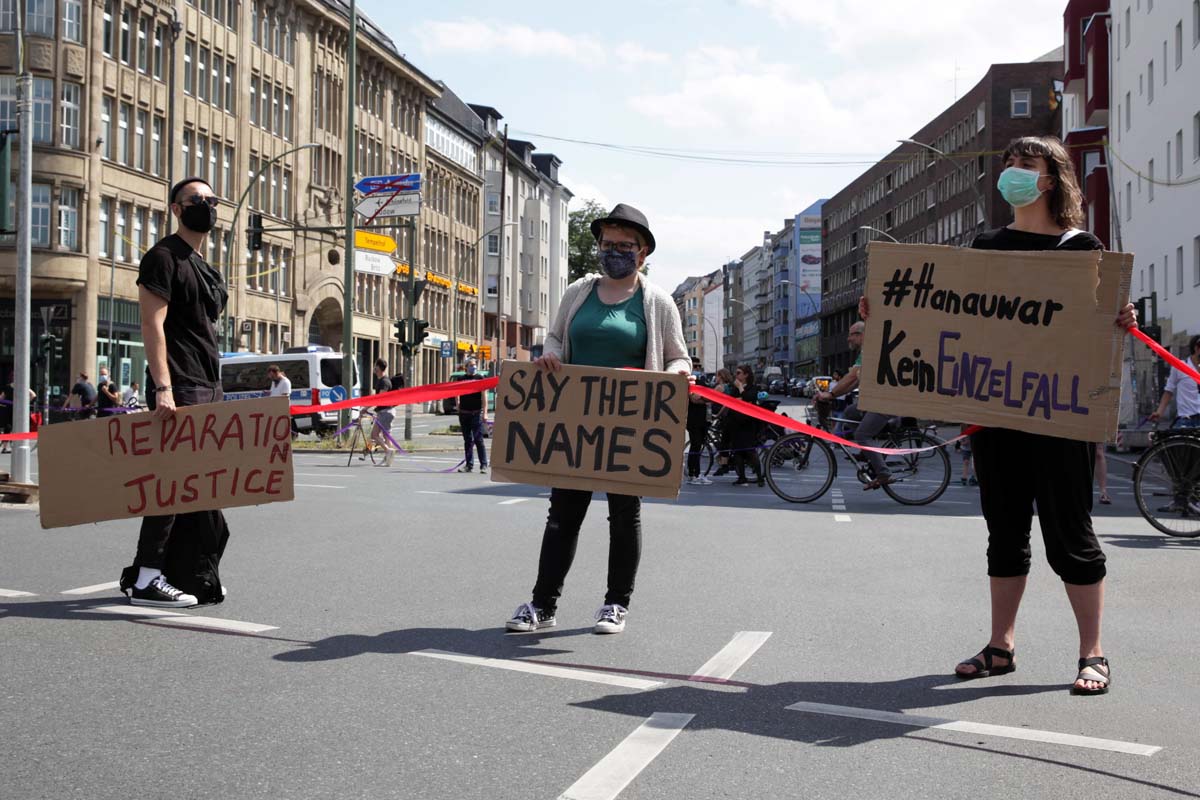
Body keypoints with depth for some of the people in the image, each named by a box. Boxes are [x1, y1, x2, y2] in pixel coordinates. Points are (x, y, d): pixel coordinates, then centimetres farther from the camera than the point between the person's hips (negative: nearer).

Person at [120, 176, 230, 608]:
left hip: (207, 387, 9)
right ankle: (146, 580, -5)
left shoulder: (203, 266, 22)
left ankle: (195, 573, 17)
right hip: (178, 388, -9)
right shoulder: (164, 257, -6)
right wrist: (163, 389, -25)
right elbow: (153, 324, -16)